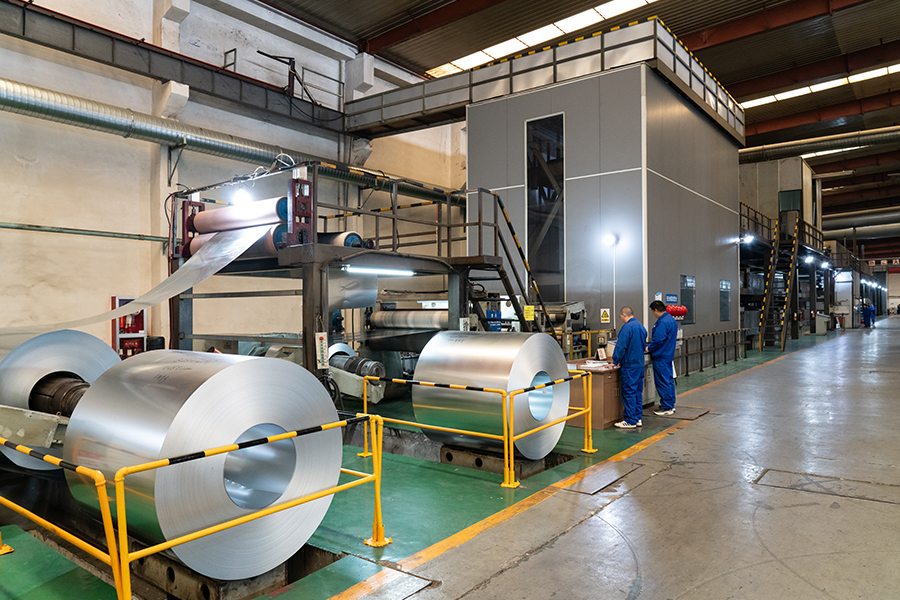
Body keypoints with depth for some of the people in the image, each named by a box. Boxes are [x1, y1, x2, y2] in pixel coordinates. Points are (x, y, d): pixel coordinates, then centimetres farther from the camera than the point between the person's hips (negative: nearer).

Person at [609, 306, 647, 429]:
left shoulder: (627, 327, -16)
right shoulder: (641, 327, 13)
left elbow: (621, 346, -18)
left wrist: (615, 361, -7)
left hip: (629, 365, -9)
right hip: (640, 364, 9)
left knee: (629, 392, -3)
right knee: (638, 391, 13)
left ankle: (630, 421, 1)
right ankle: (637, 418, 19)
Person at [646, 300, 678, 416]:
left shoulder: (662, 323, -22)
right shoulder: (671, 319, 12)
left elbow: (658, 340, -26)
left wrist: (649, 348, -9)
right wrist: (651, 346, 18)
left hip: (661, 357, -10)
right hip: (669, 355, 10)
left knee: (663, 382, -3)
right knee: (669, 381, 17)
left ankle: (666, 408, 3)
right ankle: (670, 405, 26)